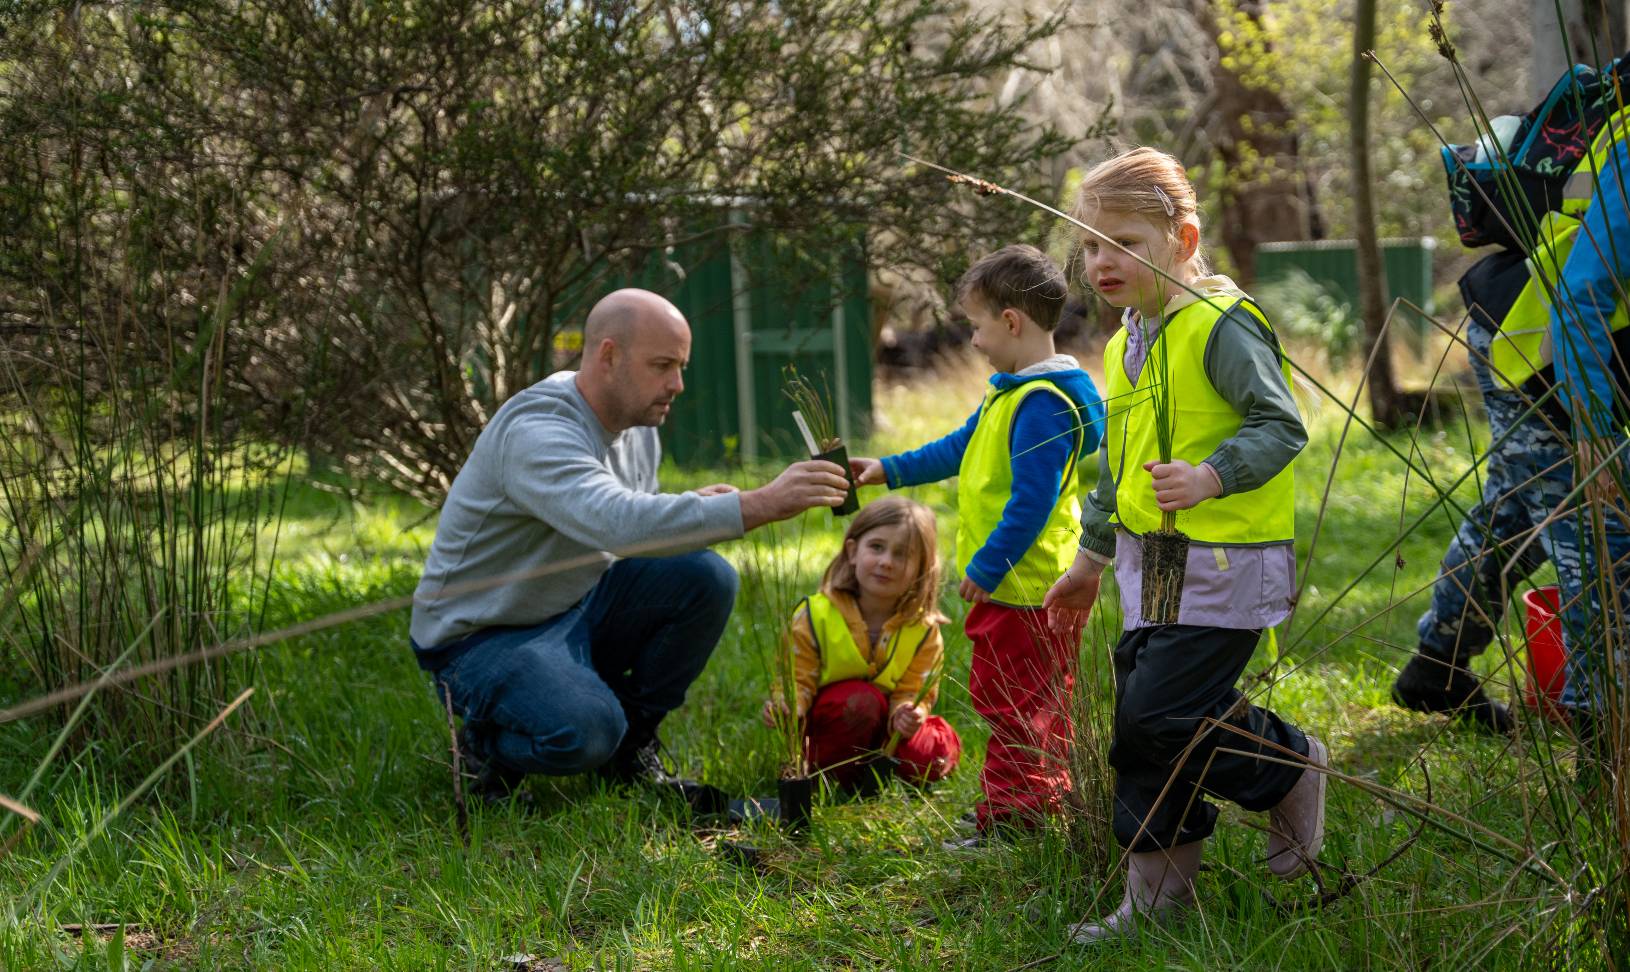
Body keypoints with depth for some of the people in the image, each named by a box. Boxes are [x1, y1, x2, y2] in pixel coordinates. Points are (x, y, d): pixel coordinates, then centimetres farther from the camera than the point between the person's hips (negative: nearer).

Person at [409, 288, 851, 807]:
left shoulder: (638, 428, 3)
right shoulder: (535, 431, -28)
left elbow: (632, 526, 15)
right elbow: (619, 525, -44)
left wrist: (693, 509, -10)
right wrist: (758, 504, -48)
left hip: (578, 610, 8)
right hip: (484, 638, -8)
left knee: (705, 576, -11)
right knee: (586, 729, -34)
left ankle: (631, 747, 3)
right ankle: (486, 745, 0)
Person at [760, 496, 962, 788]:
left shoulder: (923, 631, -12)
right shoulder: (814, 617, -17)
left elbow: (912, 694, -13)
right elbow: (797, 679, -15)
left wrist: (907, 715, -38)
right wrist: (788, 706, -39)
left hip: (885, 731, 2)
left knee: (939, 752, -25)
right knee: (861, 700, -34)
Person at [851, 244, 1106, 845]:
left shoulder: (1042, 405, -22)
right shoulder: (1012, 390, 13)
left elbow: (1032, 502, -25)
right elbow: (961, 447, 27)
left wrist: (985, 570, -21)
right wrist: (890, 471, 28)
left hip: (1026, 589, -11)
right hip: (1016, 585, 11)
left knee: (1014, 706, -5)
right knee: (1036, 705, 17)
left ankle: (1010, 817, -1)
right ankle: (1047, 798, 26)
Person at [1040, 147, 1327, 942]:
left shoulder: (1220, 325, -13)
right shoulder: (1126, 347, 15)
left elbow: (1281, 426, -17)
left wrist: (1211, 477, -31)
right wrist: (1091, 560, 29)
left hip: (1222, 564, -9)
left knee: (1159, 717, -13)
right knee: (1142, 724, 9)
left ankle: (1291, 768, 11)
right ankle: (1158, 889, 18)